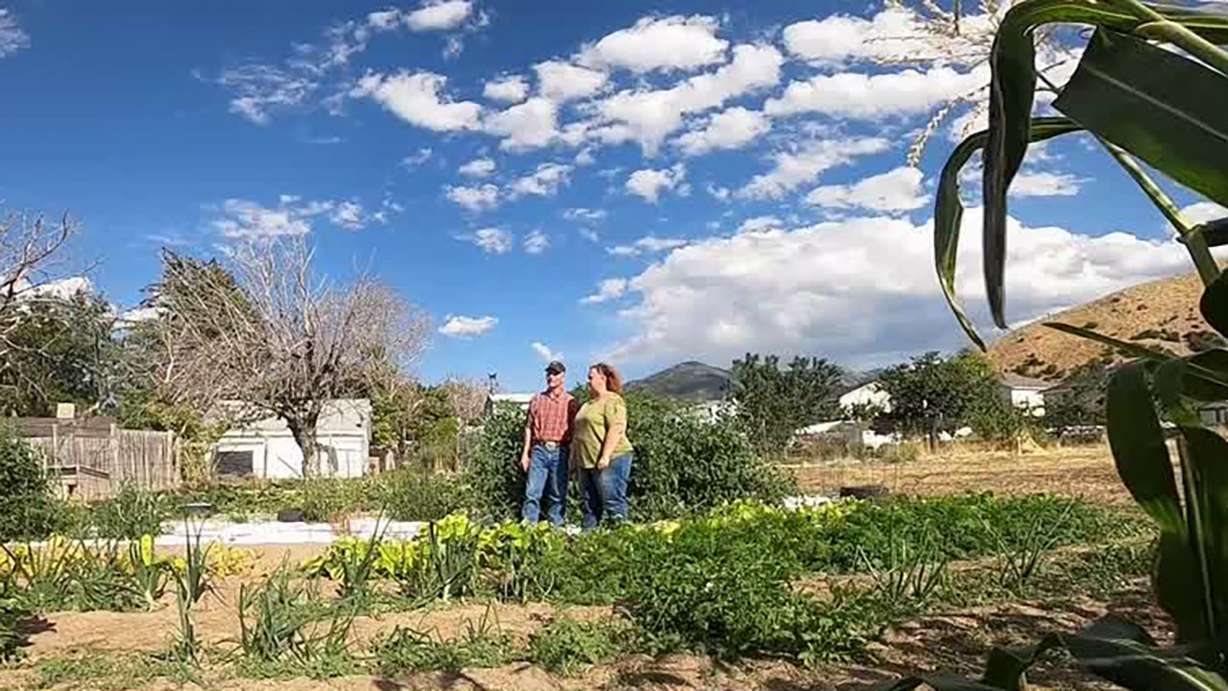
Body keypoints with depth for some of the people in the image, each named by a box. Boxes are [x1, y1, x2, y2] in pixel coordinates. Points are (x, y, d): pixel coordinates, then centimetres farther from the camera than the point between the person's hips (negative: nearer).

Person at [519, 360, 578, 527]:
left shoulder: (571, 403, 5)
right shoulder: (537, 400, 11)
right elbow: (529, 427, 12)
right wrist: (525, 453, 6)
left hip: (560, 452, -1)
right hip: (539, 450, 1)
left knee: (558, 495, 4)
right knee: (532, 492, -3)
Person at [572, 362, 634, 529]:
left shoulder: (612, 400, -8)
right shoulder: (590, 403, 21)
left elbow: (616, 429, -19)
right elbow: (580, 432, 25)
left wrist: (605, 456, -24)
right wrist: (574, 457, 20)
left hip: (609, 460, -10)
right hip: (587, 461, 10)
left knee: (613, 503, -8)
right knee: (588, 503, 11)